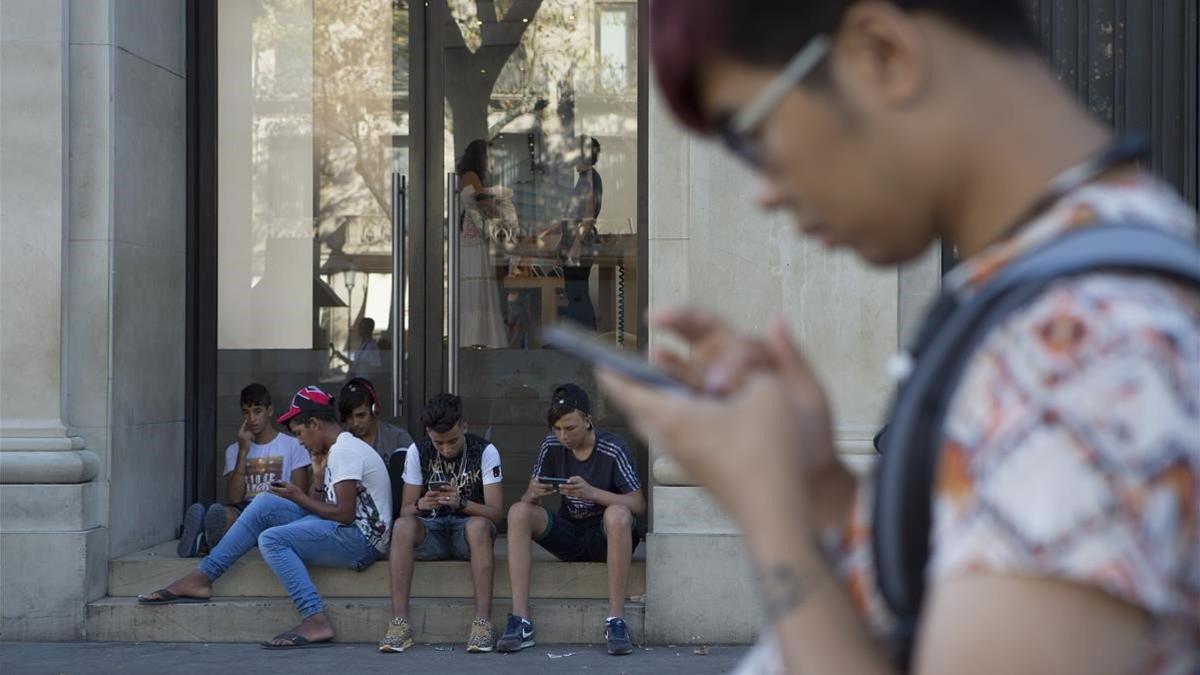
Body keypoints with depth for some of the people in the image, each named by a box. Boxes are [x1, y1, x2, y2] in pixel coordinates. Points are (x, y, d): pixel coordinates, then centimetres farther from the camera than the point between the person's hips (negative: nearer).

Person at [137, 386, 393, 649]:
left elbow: (344, 514, -20)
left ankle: (316, 621, -28)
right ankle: (201, 578, 1)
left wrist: (298, 497, -7)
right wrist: (319, 476, 2)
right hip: (346, 534, 10)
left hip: (360, 540, -10)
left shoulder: (345, 452, -13)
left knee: (272, 539, -25)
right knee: (264, 504, 4)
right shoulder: (339, 449, 20)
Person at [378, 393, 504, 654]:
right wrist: (421, 505, -25)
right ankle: (400, 623, -35)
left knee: (479, 526, -37)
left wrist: (462, 503, -31)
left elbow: (496, 513, -13)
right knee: (402, 526, -32)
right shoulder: (418, 451, -1)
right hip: (430, 531, 2)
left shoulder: (485, 452, -8)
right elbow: (405, 511, -1)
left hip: (467, 531, -2)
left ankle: (483, 622, -39)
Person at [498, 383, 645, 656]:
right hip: (569, 536, 4)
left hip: (607, 538, -4)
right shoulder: (552, 447, -2)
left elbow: (639, 505, -17)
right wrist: (534, 494, -24)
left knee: (617, 514, -37)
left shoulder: (613, 449, -13)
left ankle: (616, 621, -34)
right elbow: (527, 499, 2)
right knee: (519, 512, -19)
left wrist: (591, 493, -31)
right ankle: (520, 621, -27)